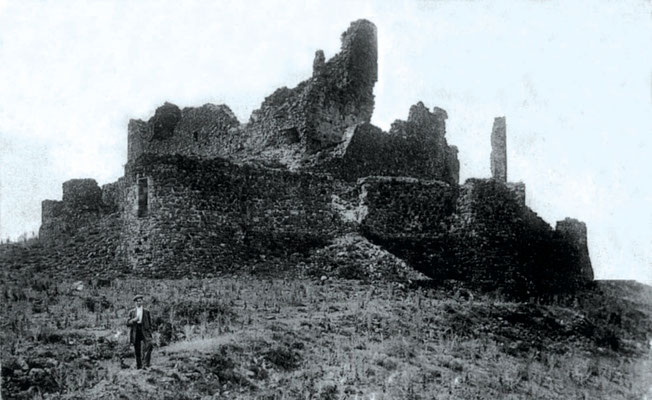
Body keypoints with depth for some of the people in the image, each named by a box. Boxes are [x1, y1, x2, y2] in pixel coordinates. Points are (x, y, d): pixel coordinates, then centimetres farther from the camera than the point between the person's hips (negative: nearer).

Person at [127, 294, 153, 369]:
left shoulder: (146, 311, 11)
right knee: (137, 351, 2)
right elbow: (128, 323, 9)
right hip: (135, 333, 2)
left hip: (144, 332, -2)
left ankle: (147, 365, -26)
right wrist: (134, 320, -11)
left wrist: (150, 333, 2)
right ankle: (139, 367, 11)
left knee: (148, 345, -27)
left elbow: (150, 323, 11)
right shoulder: (132, 312, 14)